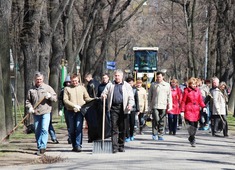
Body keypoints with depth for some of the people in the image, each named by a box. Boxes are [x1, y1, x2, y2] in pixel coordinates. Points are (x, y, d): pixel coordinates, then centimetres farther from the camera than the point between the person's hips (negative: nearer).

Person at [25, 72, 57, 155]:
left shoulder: (47, 88, 4)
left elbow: (55, 98, 4)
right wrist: (30, 107, -6)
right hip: (36, 113, 3)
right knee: (37, 131, 7)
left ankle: (43, 147, -17)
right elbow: (28, 101, 13)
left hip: (46, 112, -3)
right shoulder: (31, 90, 10)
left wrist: (50, 96, -16)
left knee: (44, 129, -15)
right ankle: (39, 148, 16)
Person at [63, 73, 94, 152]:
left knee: (79, 128, -13)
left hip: (80, 111, -1)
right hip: (71, 111, 1)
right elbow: (65, 100, 0)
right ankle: (74, 146, 15)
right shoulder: (67, 88, 8)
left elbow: (87, 98, 14)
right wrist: (74, 105, -11)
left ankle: (78, 145, -14)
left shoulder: (82, 88, 14)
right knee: (72, 129, 5)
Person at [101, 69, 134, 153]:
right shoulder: (110, 85, 15)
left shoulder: (127, 85, 10)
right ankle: (115, 147, -9)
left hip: (123, 108, 0)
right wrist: (103, 95, -8)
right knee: (114, 128, -7)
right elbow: (104, 93, 16)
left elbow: (131, 97, 5)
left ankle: (121, 146, 14)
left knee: (122, 128, 5)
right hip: (113, 108, 0)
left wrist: (130, 104, -13)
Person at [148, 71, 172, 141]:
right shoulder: (153, 85, 6)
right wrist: (150, 105, 4)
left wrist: (170, 105, 5)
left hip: (163, 106, 2)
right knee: (156, 120, -11)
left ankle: (160, 135, 9)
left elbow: (169, 96, 12)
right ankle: (154, 134, -1)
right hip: (155, 106, -2)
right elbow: (150, 95, 10)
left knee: (162, 122, 3)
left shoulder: (167, 85, 9)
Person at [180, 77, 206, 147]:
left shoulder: (197, 90, 9)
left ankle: (191, 138, 27)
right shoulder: (186, 91, -2)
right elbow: (183, 101, 1)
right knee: (191, 125, -14)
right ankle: (193, 140, -7)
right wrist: (182, 110, -4)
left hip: (196, 110, 4)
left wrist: (203, 107, -4)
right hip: (189, 110, -4)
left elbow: (200, 100, 12)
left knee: (195, 126, 6)